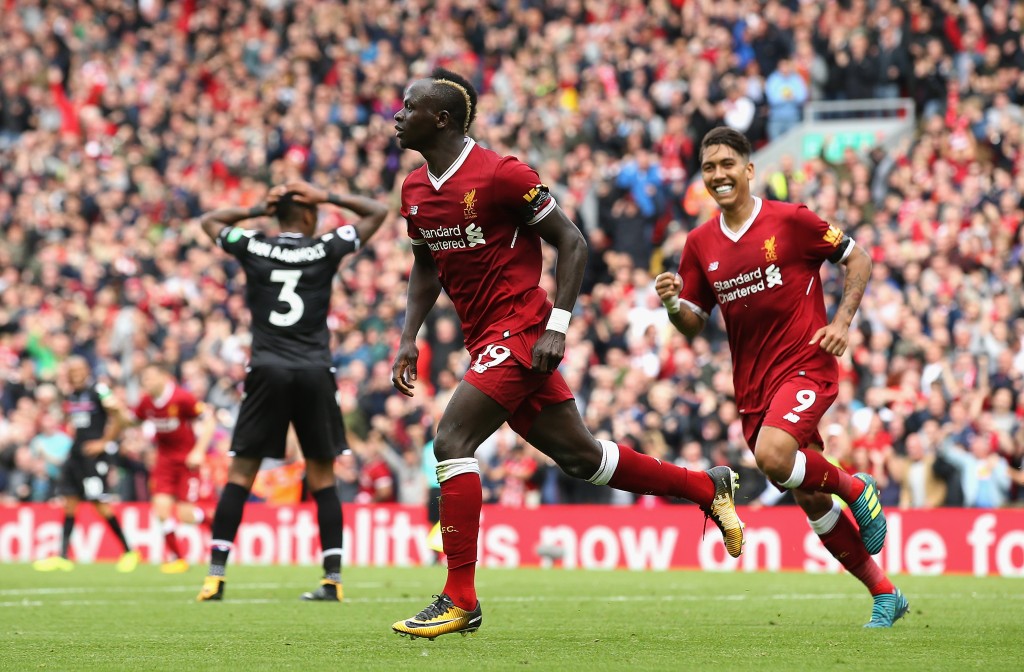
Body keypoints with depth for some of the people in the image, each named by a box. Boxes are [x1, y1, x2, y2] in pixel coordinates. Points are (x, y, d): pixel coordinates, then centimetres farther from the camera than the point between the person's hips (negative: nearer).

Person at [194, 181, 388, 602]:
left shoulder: (252, 247, 4)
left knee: (241, 473, 2)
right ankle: (333, 579, 5)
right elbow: (377, 212, 16)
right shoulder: (325, 249, 2)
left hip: (267, 371, 0)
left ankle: (215, 576, -6)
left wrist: (259, 210, 18)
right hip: (315, 373, 0)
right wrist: (327, 198, 11)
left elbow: (209, 220, 24)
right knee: (323, 477, 7)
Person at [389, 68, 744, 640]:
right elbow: (426, 267, 23)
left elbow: (571, 243, -10)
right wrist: (409, 339, 11)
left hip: (520, 331, -8)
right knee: (579, 455, 12)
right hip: (487, 339, 8)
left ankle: (460, 598, -15)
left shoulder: (500, 175, -15)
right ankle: (707, 487, 29)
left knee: (452, 441, -19)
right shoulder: (415, 190, 8)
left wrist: (556, 327, -16)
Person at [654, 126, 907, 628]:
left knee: (773, 456, -31)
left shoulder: (790, 220, -7)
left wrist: (842, 321, -9)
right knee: (810, 499, 7)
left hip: (806, 365, -5)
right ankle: (885, 595, 20)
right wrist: (672, 305, -11)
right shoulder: (700, 244, 5)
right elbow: (693, 326, 10)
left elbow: (857, 259, 2)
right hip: (751, 385, 5)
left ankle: (856, 488, -1)